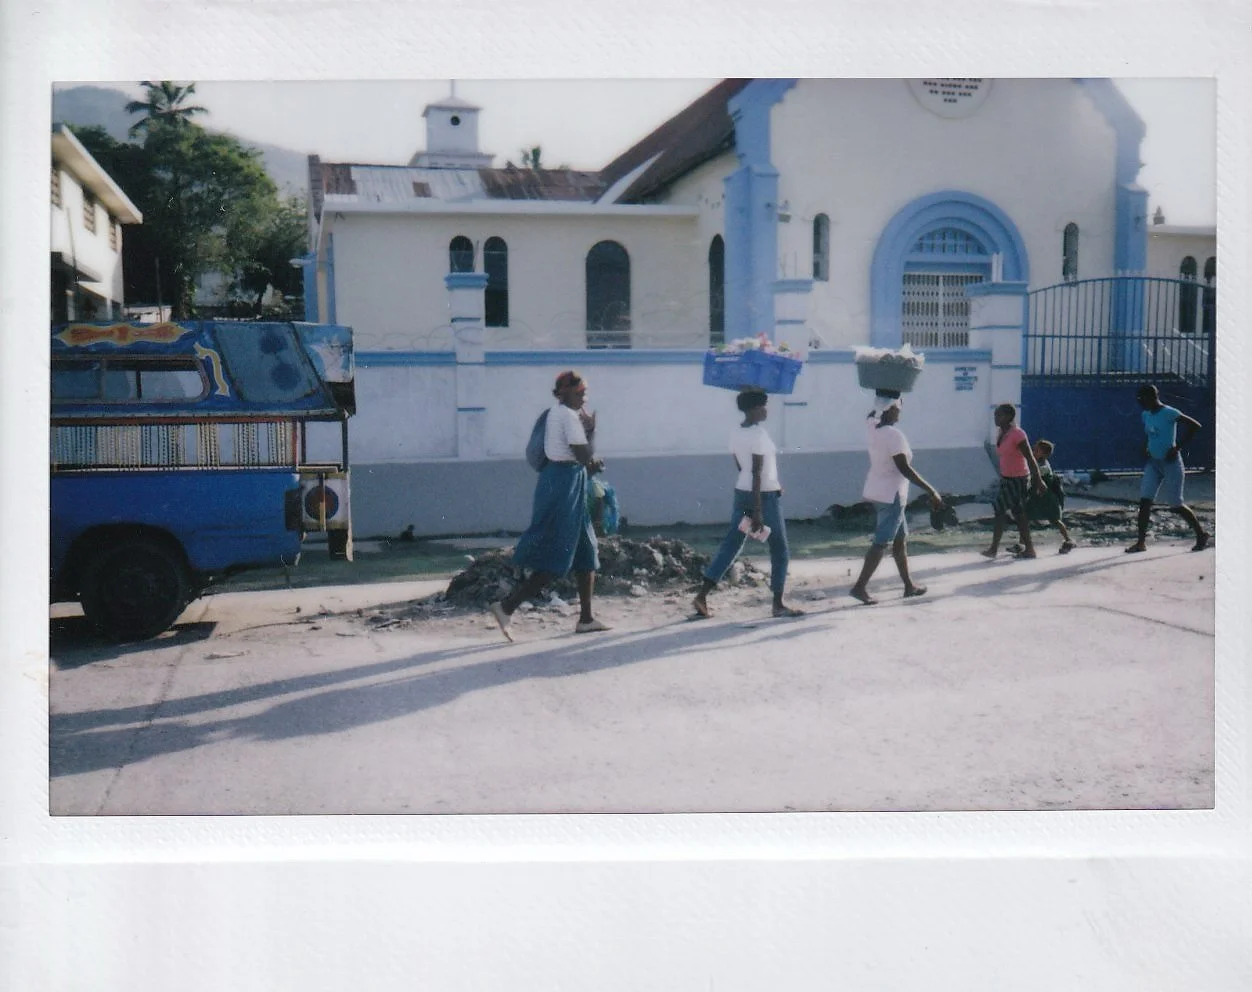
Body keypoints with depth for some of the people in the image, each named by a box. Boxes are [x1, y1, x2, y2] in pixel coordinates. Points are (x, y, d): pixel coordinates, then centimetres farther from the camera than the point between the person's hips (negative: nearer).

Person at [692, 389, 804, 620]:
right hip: (764, 496, -7)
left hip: (741, 493, 7)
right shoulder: (758, 433, -17)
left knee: (730, 545, 9)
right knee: (780, 551, 7)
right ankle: (778, 605, 10)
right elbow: (756, 473, -21)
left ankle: (702, 595, 1)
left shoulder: (735, 432, 6)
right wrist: (758, 511, -21)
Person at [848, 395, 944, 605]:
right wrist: (931, 490, -20)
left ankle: (909, 585, 24)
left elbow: (875, 411, 25)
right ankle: (860, 586, -7)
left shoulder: (871, 425, 1)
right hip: (890, 494, -9)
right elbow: (905, 469, -24)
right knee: (881, 543, -5)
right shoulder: (893, 435, -21)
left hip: (877, 491, 9)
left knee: (901, 538, 17)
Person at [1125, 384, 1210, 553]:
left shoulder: (1169, 413, -16)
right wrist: (1146, 448, 8)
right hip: (1153, 463, 7)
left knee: (1175, 504, -1)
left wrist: (1178, 447, -20)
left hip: (1171, 463, -7)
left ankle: (1202, 534, 18)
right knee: (1144, 501, -2)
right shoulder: (1146, 415, 7)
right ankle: (1141, 543, 0)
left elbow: (1195, 425, -20)